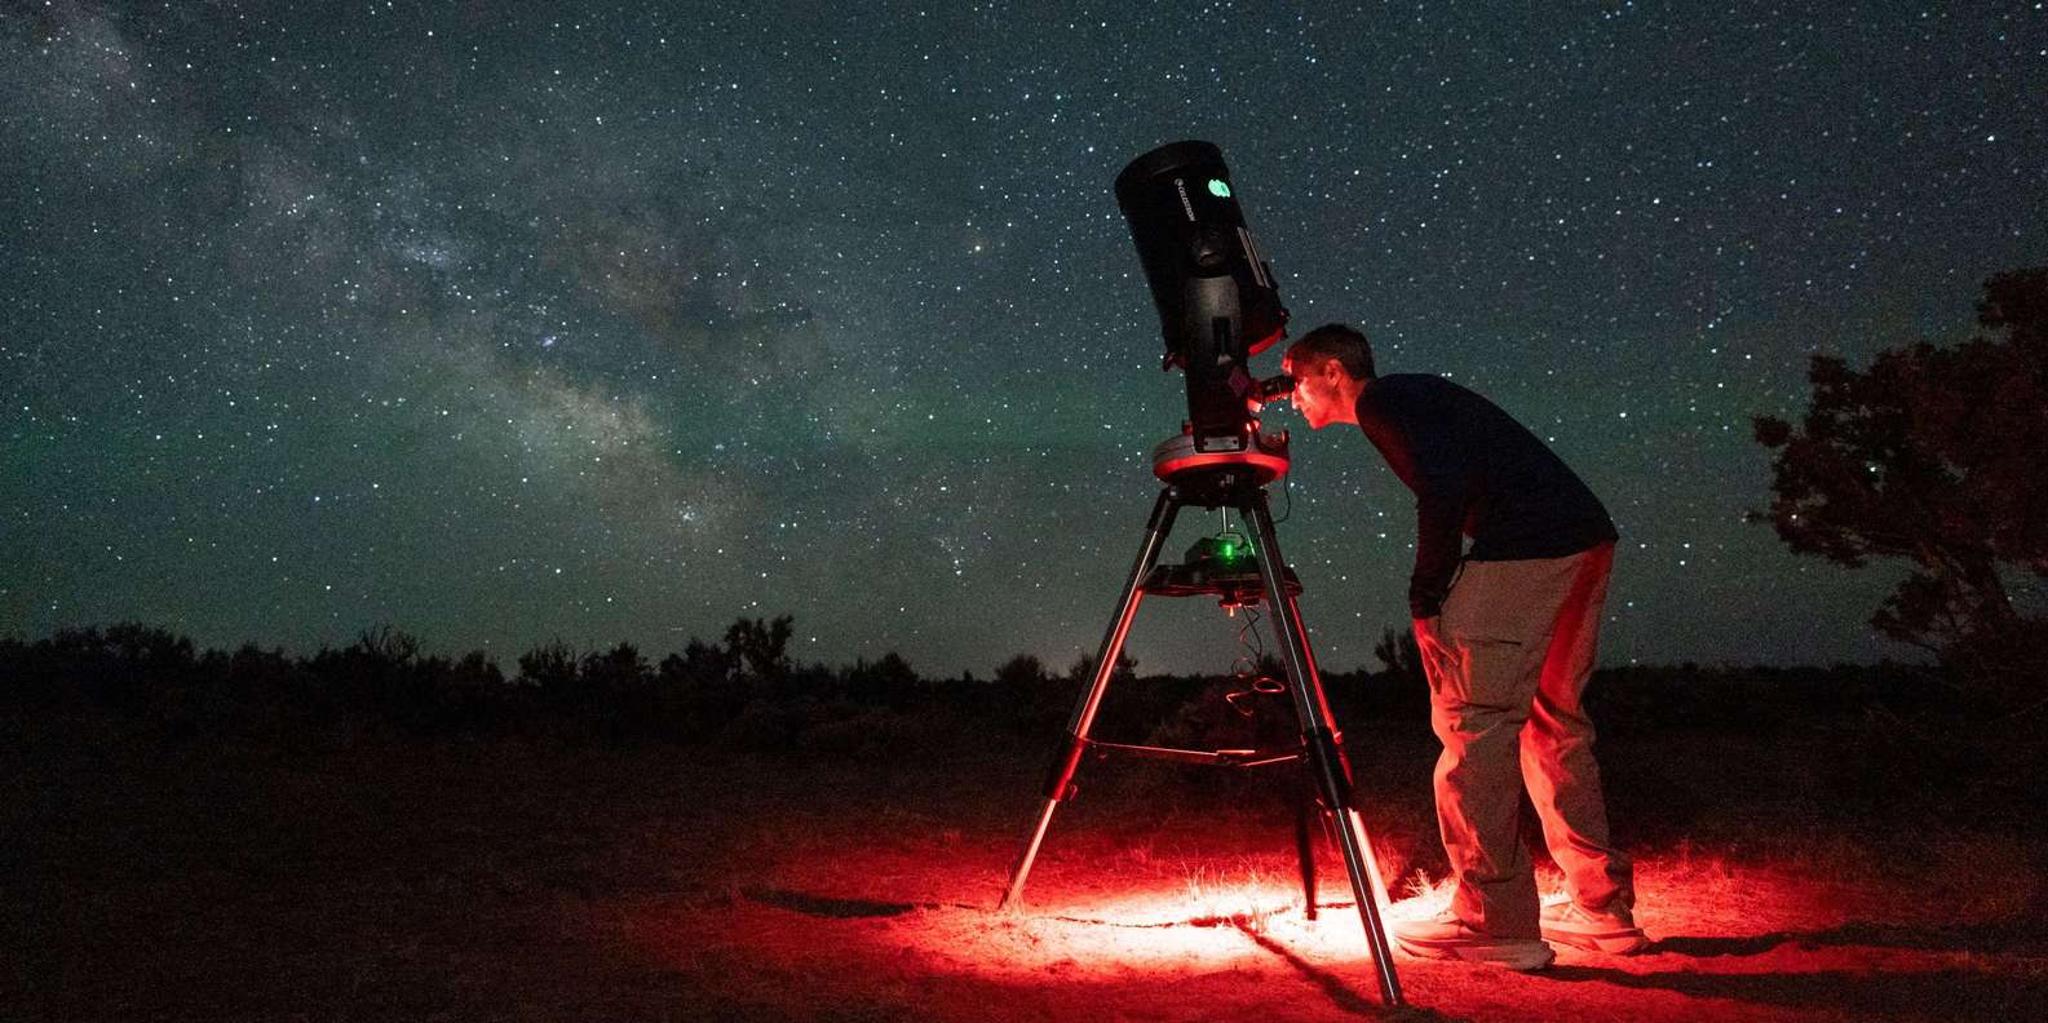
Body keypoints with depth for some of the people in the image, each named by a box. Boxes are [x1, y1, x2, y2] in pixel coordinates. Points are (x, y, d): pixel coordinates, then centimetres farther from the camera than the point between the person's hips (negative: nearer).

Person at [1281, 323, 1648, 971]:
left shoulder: (1381, 402, 0)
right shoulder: (1417, 394, 27)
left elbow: (1443, 488, -15)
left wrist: (1425, 601, -7)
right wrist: (1439, 597, 18)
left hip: (1524, 551, -10)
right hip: (1587, 542, 10)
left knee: (1472, 723, -6)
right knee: (1552, 725, 17)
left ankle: (1496, 923, -4)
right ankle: (1602, 907, 21)